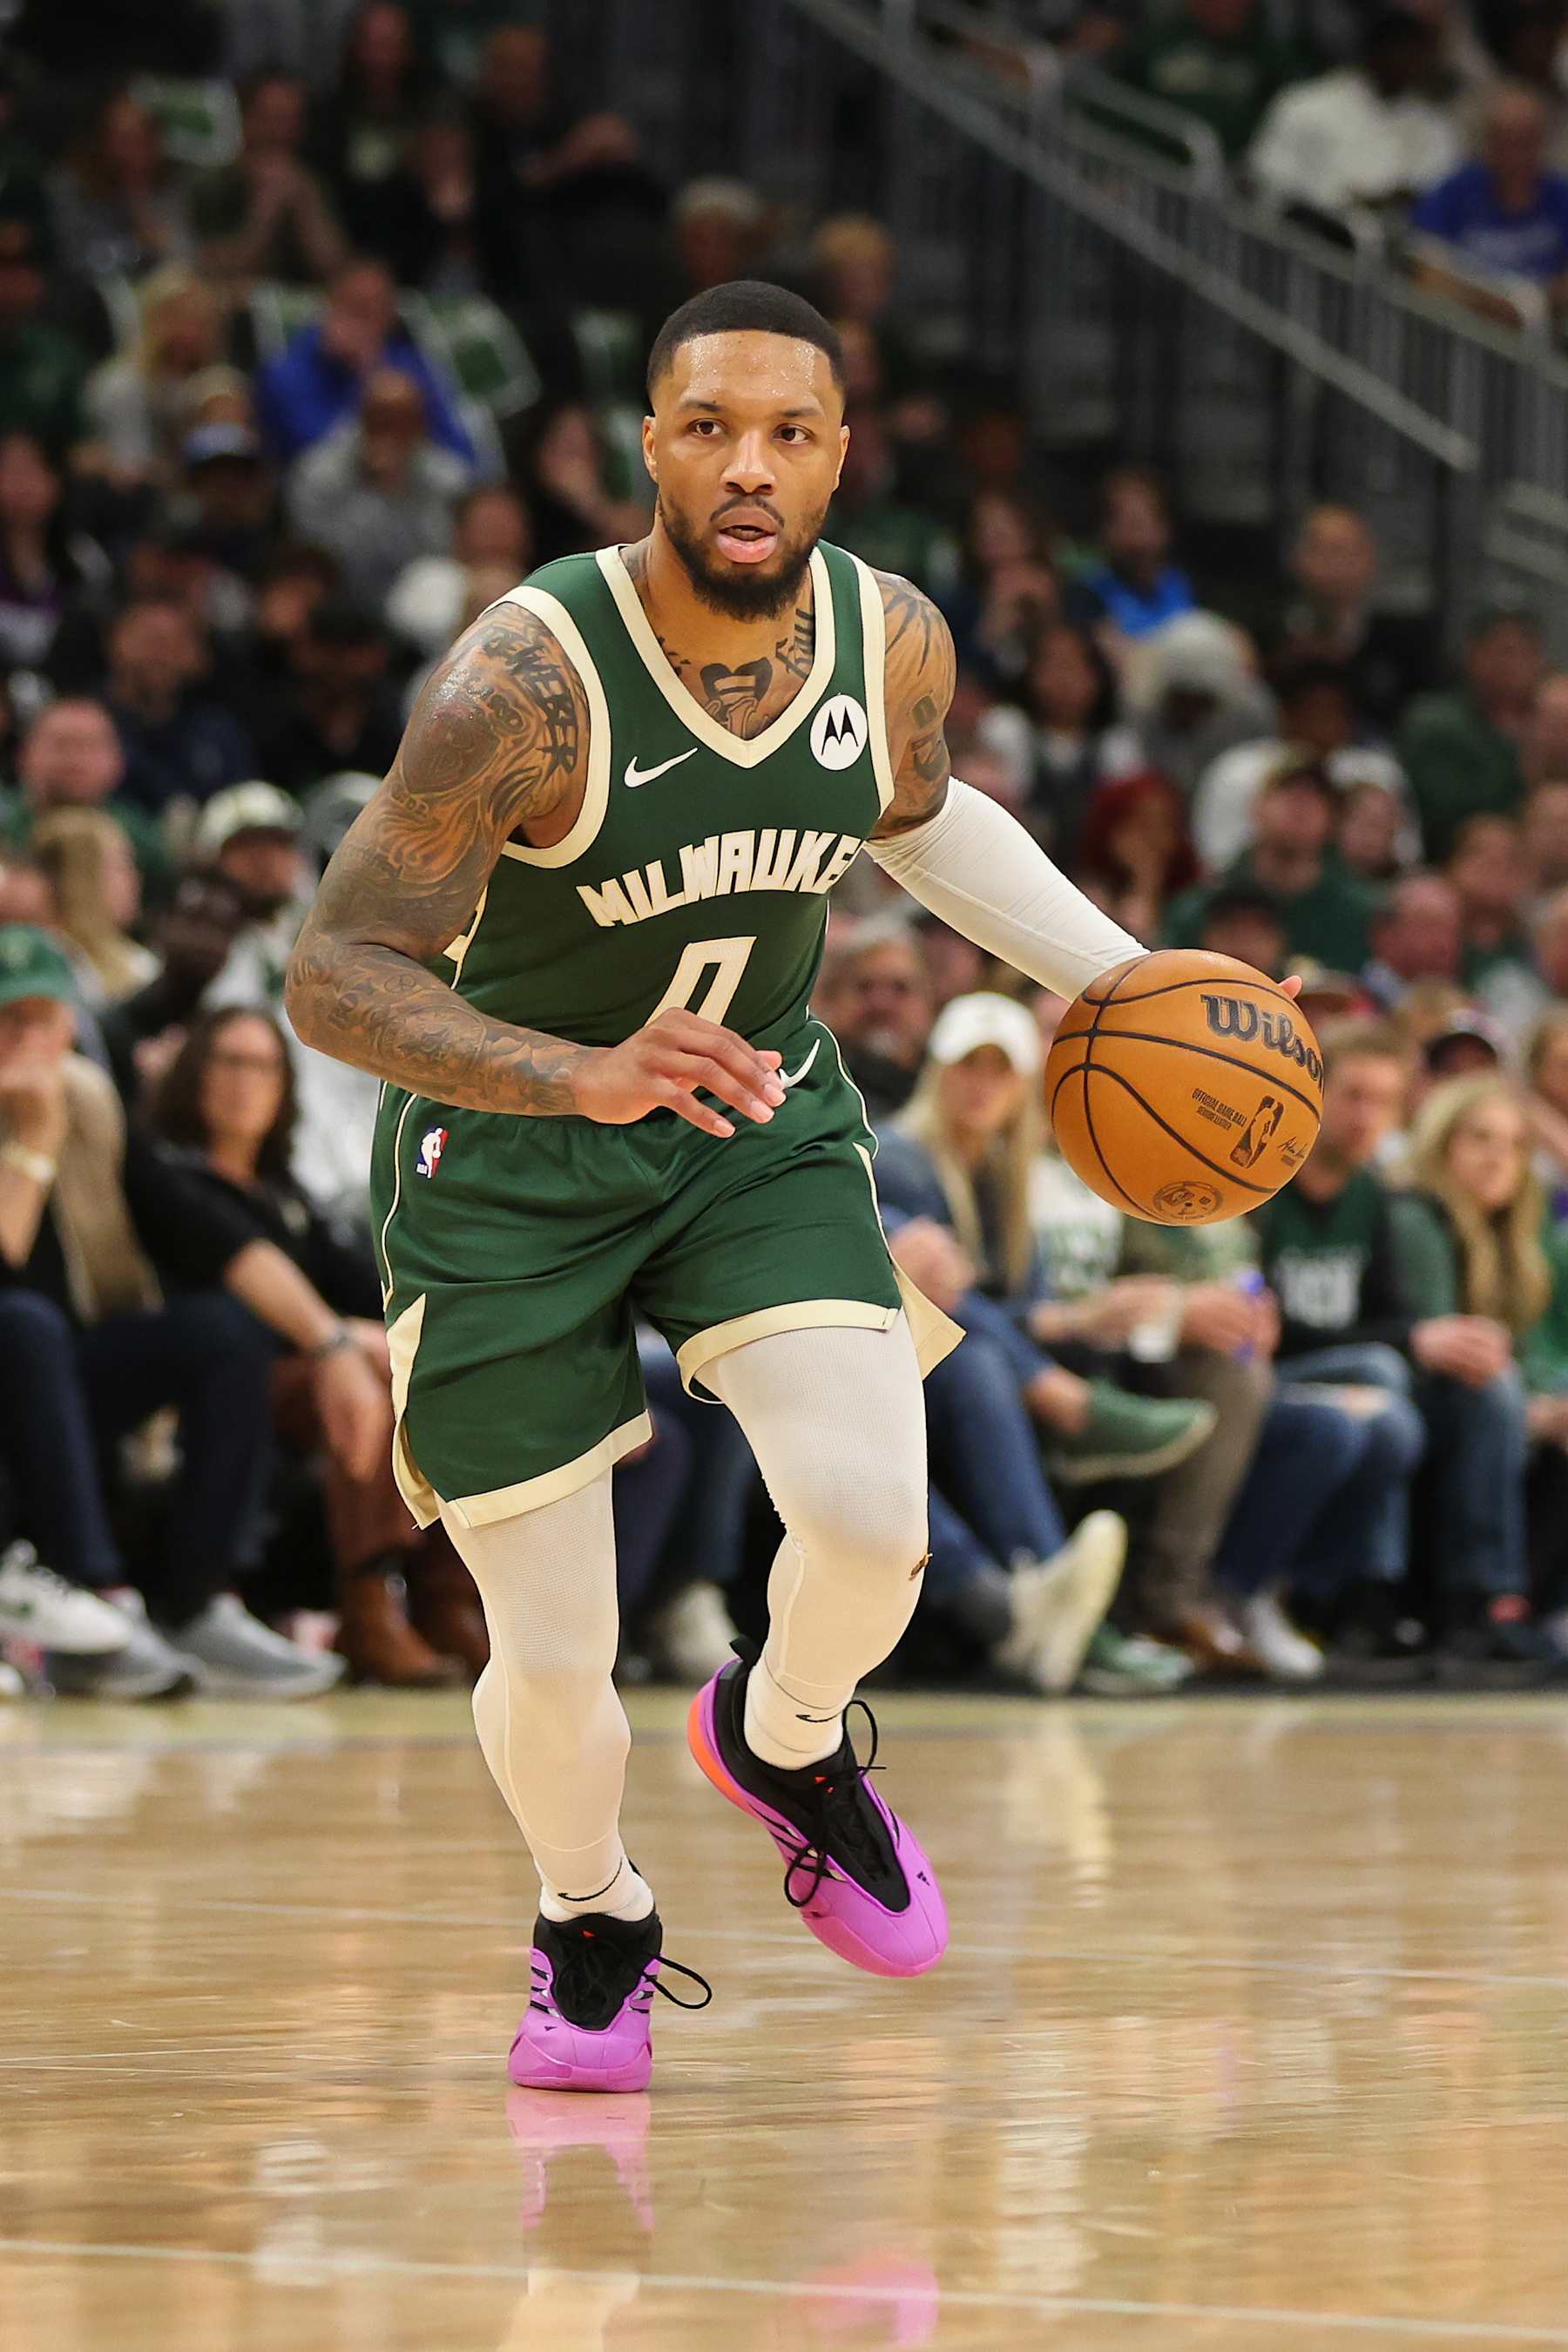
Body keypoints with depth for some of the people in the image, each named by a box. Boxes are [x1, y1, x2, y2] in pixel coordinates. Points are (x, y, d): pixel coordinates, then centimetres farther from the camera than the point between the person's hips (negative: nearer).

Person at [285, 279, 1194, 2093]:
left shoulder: (895, 641, -12)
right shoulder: (525, 682, -29)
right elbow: (334, 979, -31)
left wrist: (1119, 976, 5)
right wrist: (581, 1073, -46)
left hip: (760, 1119, 3)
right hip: (506, 1166, -3)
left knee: (869, 1520, -21)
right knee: (555, 1670, -2)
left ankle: (784, 1739, 16)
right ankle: (591, 1925, 33)